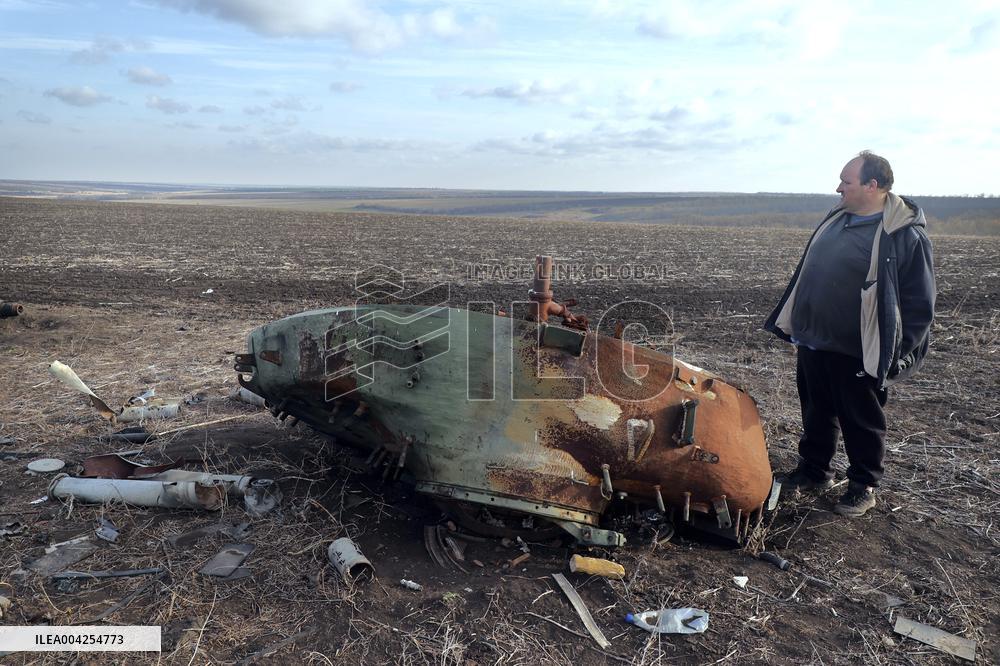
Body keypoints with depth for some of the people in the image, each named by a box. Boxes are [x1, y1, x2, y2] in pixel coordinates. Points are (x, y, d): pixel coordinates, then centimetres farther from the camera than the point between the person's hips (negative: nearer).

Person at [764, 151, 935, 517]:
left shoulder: (906, 234, -14)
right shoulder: (835, 219, 8)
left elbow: (919, 302, -11)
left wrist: (901, 354, -14)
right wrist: (796, 325, 17)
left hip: (858, 353, -7)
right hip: (813, 342, 7)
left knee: (862, 421, 9)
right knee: (816, 412, 18)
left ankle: (863, 487, 26)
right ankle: (813, 471, 35)